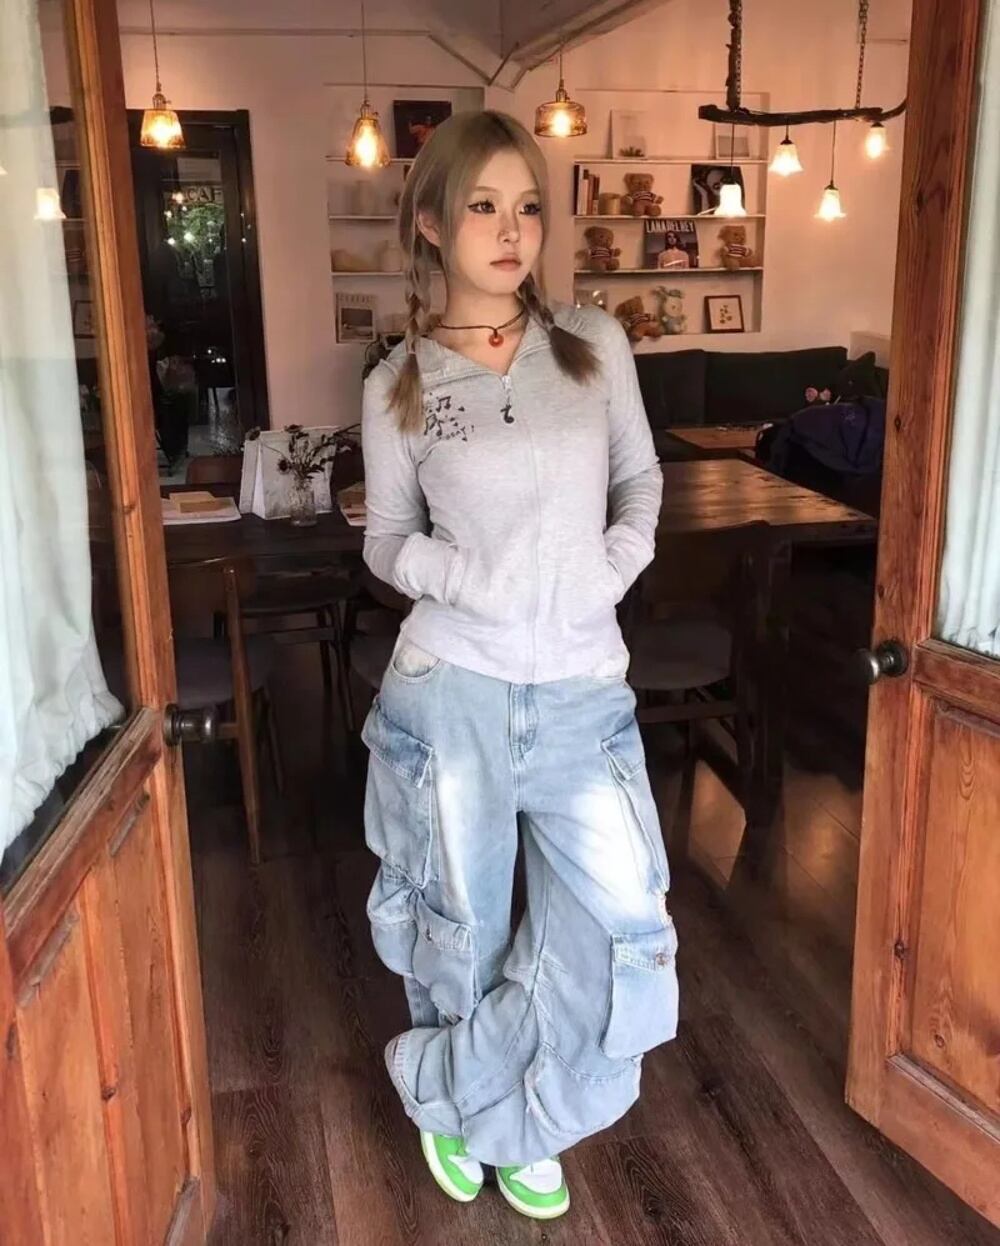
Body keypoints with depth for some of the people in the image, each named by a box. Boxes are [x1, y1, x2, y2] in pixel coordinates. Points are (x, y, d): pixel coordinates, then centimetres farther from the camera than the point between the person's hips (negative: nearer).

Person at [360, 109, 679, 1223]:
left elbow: (639, 476, 13)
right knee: (463, 920, 13)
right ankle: (461, 1110, 42)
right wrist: (468, 578, -14)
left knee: (619, 915, 2)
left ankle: (499, 1114, 28)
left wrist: (617, 561, -6)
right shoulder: (396, 386, -1)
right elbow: (386, 541, 5)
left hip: (581, 689, 2)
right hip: (452, 686, -2)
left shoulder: (595, 344, 3)